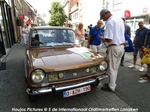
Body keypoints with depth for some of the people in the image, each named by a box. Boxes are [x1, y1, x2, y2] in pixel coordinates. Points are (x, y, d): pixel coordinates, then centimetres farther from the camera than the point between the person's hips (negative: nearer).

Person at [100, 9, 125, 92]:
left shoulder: (110, 22, -16)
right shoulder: (120, 19, 11)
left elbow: (109, 39, -23)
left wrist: (103, 39, -3)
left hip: (114, 47, -9)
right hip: (121, 46, 9)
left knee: (111, 68, 4)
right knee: (116, 68, 16)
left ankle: (111, 87, 16)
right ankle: (112, 84, 30)